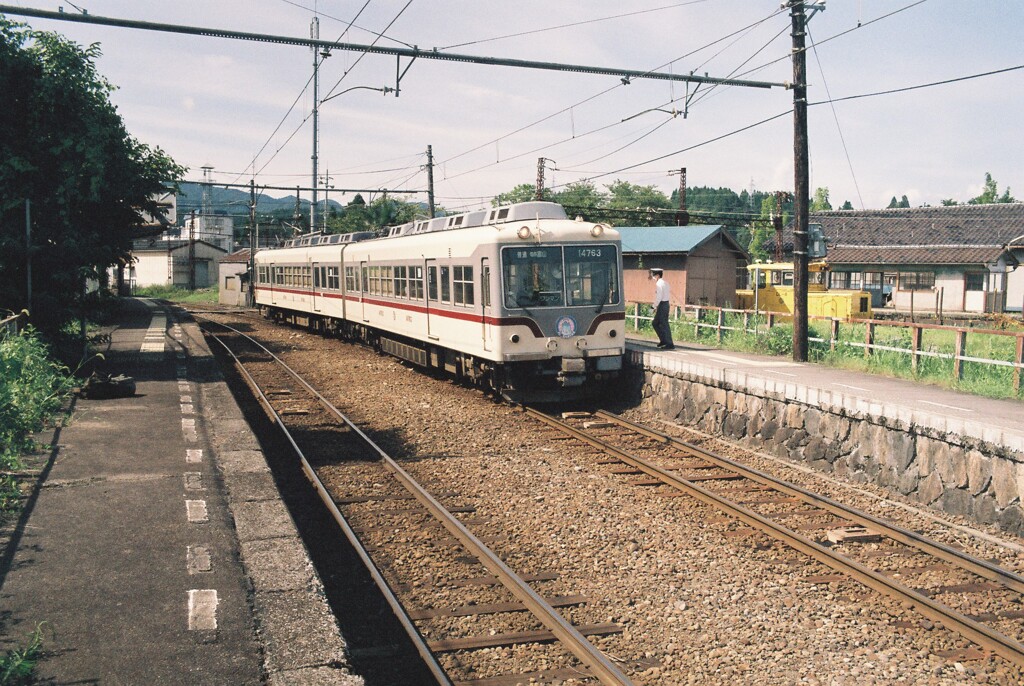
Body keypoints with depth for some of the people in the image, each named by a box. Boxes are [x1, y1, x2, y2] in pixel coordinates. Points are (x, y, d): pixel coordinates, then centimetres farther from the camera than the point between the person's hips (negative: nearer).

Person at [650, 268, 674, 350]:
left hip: (662, 304, -10)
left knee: (664, 325, -5)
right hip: (666, 304, 10)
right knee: (655, 323, 18)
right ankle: (663, 340, 19)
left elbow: (659, 297, -21)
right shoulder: (665, 283, 15)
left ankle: (669, 344, -3)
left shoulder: (659, 283, -14)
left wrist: (655, 306, -11)